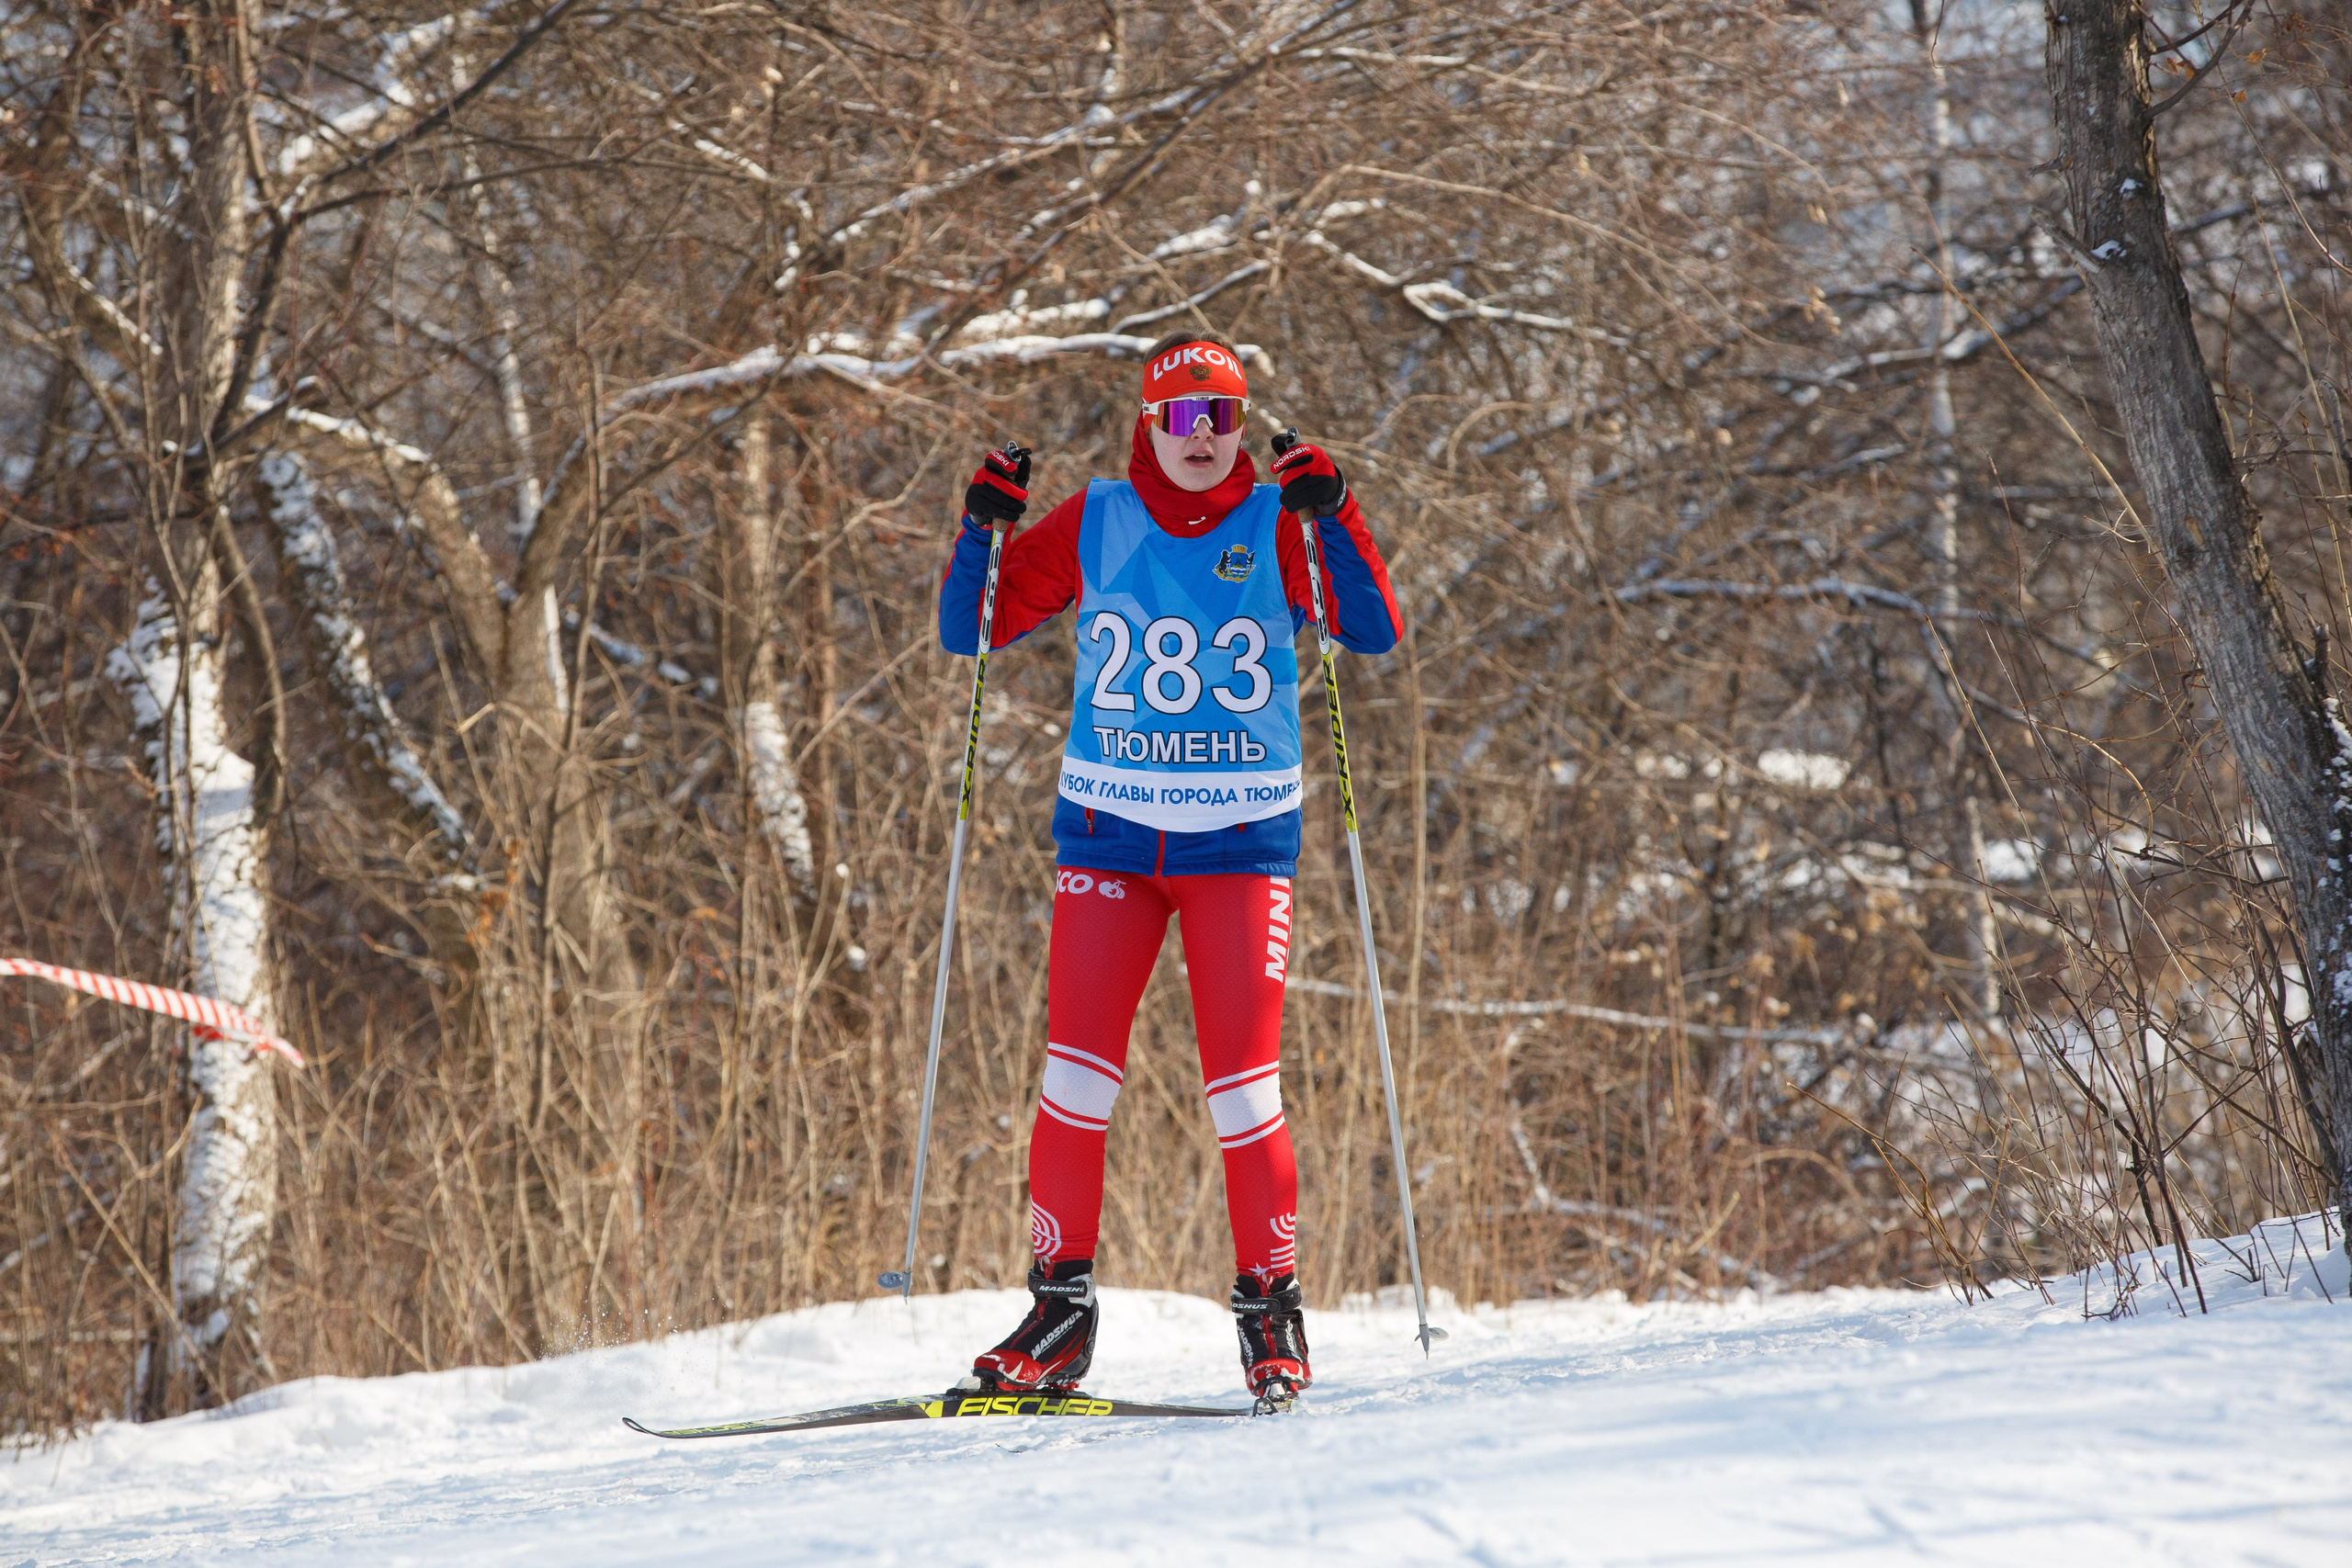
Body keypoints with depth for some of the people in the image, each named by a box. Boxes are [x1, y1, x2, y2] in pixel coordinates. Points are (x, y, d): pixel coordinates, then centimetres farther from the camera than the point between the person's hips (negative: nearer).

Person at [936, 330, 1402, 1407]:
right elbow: (969, 632, 6)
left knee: (1239, 1084, -6)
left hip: (1241, 839, -1)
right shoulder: (1094, 524, 4)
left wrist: (1332, 518, -20)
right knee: (1076, 1074, -6)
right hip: (1108, 832, 1)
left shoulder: (1274, 527, 0)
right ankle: (1060, 1308, 3)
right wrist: (982, 527, -9)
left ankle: (1270, 1301, 9)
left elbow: (1376, 633, -10)